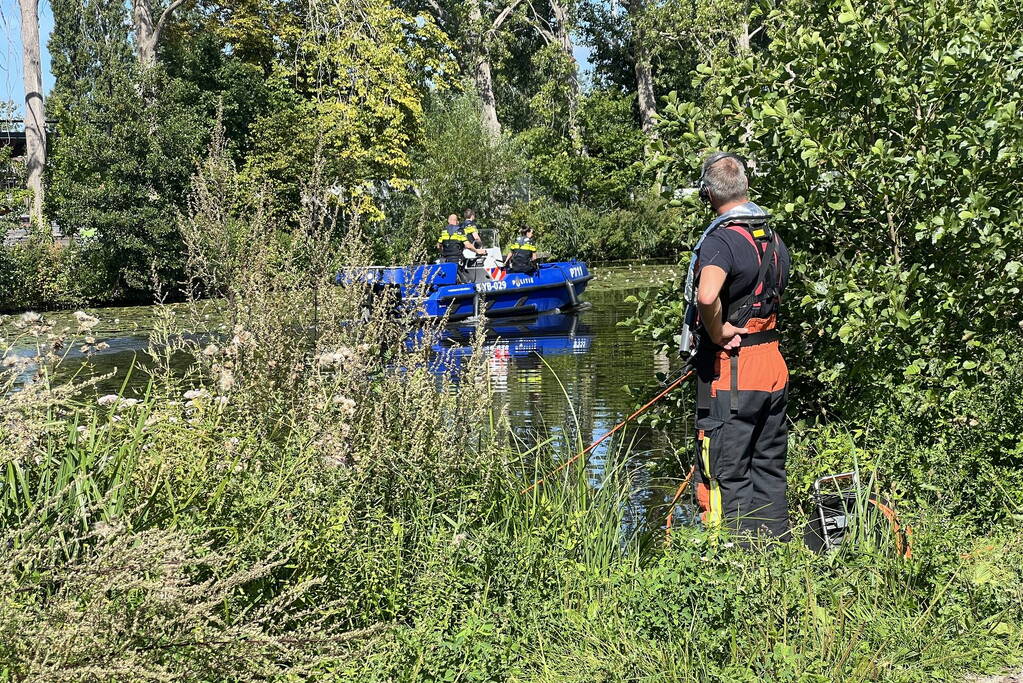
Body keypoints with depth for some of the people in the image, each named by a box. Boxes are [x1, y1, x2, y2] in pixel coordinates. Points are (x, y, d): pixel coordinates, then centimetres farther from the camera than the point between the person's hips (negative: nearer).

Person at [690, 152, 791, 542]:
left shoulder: (721, 240, -17)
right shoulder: (774, 239, 10)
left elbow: (707, 296, -36)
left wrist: (717, 332, -19)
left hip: (731, 370, -8)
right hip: (774, 364, 8)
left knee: (727, 476, 1)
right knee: (769, 470, 17)